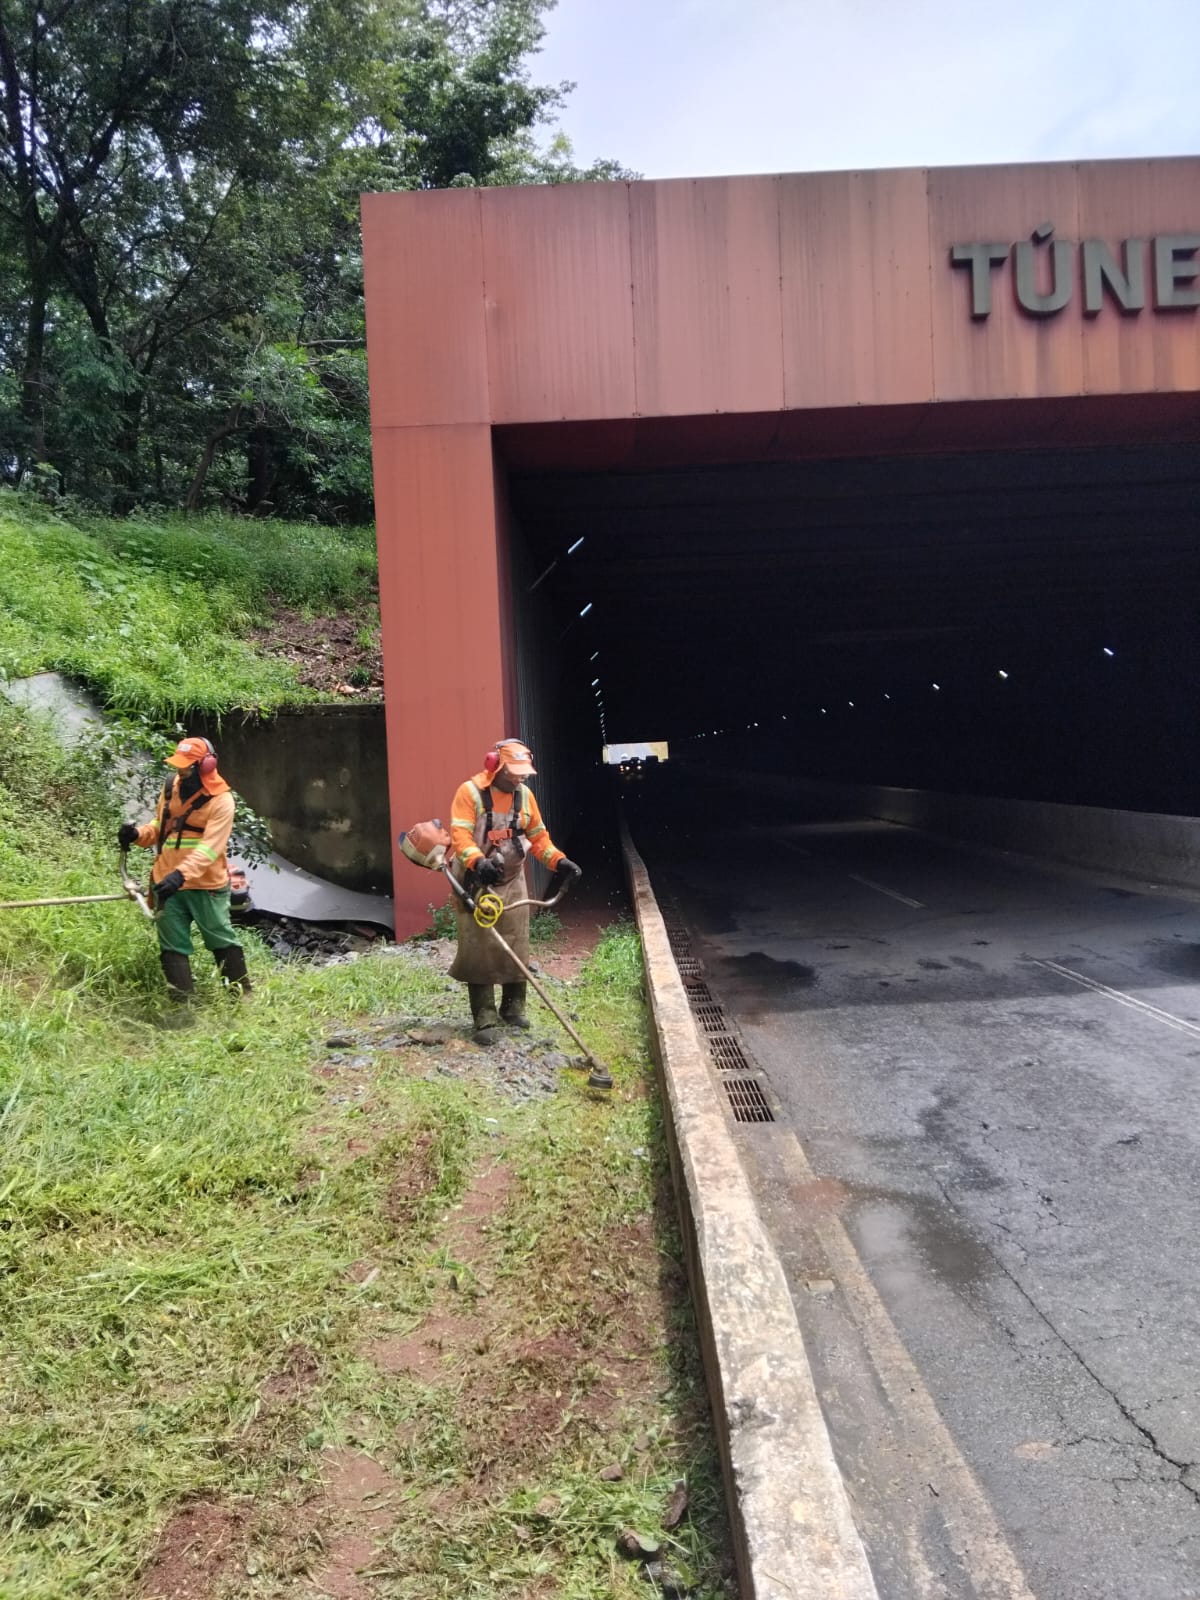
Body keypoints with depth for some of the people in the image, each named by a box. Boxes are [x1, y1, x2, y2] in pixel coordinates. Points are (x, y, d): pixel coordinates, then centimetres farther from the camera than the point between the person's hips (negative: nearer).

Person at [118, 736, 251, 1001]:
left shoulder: (221, 800, -14)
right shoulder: (171, 787, 6)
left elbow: (211, 847, -24)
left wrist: (182, 874, -36)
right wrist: (139, 833, -4)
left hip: (206, 886, -5)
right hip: (167, 882, 6)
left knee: (222, 941, 7)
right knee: (173, 946, 9)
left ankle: (243, 994, 22)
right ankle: (180, 1001, 18)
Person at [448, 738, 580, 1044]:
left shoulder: (524, 794, 4)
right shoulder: (470, 792, -14)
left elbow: (538, 836, 11)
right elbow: (460, 835, -23)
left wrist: (559, 861, -4)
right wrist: (478, 862, -41)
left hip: (512, 883, 5)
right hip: (477, 884, -5)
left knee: (516, 949, 8)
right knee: (479, 951, -5)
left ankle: (513, 1009, 24)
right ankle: (485, 1021, 0)